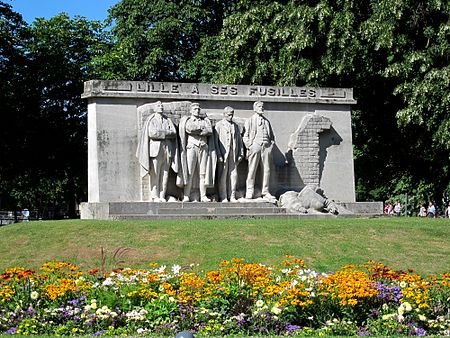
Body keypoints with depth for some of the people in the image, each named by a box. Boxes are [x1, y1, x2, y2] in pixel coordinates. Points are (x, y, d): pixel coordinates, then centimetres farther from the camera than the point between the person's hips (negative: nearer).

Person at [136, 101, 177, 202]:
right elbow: (152, 133, -11)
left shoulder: (167, 120, 18)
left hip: (167, 149, 4)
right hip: (155, 149, -4)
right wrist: (166, 133, -7)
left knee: (165, 174, 1)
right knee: (155, 174, -6)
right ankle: (155, 196, -3)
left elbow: (173, 133, 4)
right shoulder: (151, 120, 6)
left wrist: (161, 133, -8)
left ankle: (162, 196, 5)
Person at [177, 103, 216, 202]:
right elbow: (189, 129, -10)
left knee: (203, 173, 0)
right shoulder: (186, 120, 12)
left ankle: (203, 196, 2)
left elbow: (210, 131, 0)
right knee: (189, 173, -7)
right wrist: (201, 129, -3)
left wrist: (196, 131, -5)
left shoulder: (205, 120, 19)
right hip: (191, 147, -3)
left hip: (204, 148, 3)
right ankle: (186, 196, -6)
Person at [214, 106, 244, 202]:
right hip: (223, 154, -4)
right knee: (223, 176, -3)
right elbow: (216, 140, -3)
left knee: (234, 175, 3)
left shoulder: (235, 126, 16)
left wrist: (241, 154, 8)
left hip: (233, 154, 4)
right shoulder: (219, 125, 3)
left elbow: (240, 140, 17)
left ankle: (232, 196, 9)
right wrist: (219, 155, -11)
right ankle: (223, 197, 2)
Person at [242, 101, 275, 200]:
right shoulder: (249, 120, 10)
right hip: (254, 146, -4)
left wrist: (271, 146, 10)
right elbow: (245, 135, 5)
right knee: (252, 170, -6)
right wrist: (249, 146, -7)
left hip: (266, 147, 4)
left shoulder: (266, 121, 21)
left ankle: (265, 192, 6)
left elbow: (271, 136, 24)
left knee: (266, 170, 1)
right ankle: (249, 192, -3)